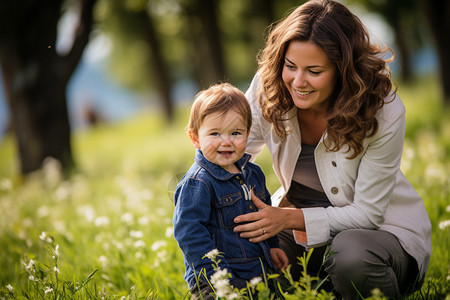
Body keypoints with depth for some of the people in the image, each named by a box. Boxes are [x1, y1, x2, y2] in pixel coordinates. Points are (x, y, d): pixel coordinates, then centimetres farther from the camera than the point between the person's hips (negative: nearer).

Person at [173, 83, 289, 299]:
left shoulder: (253, 174, 12)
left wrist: (272, 247, 17)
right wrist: (219, 279, -22)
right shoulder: (196, 184, -13)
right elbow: (189, 232, -18)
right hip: (217, 279, -7)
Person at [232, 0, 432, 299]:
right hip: (296, 219, 4)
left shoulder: (384, 113, -24)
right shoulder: (267, 88, -14)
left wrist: (290, 219, -32)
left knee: (350, 253, -37)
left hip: (382, 227, -4)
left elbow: (368, 213, -21)